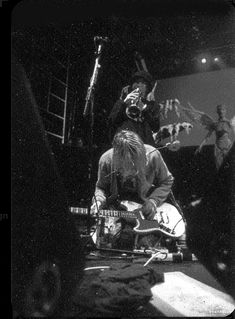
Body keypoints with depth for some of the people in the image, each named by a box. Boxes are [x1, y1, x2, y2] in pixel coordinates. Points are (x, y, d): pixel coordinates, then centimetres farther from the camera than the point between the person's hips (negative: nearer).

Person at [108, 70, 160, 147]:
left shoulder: (152, 104, 17)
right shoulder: (121, 102, 19)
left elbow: (156, 128, 3)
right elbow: (111, 122, 4)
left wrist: (145, 107, -6)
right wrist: (124, 103, -4)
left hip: (145, 144, 0)